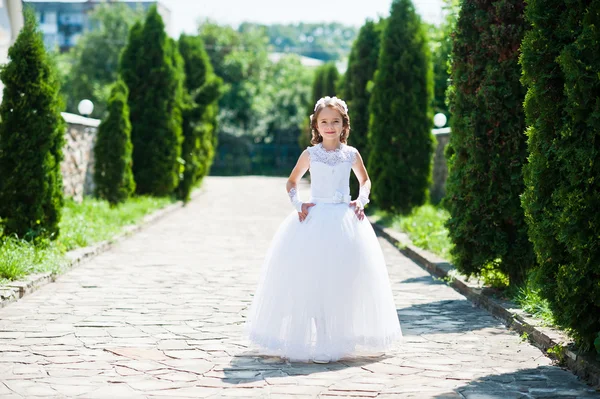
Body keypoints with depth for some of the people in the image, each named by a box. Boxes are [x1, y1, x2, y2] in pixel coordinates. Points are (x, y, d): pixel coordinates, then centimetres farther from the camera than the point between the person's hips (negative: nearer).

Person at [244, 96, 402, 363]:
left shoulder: (351, 154, 6)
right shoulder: (310, 154, 3)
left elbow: (365, 180, 21)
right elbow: (292, 182, 13)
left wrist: (361, 200, 4)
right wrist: (298, 203, -3)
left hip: (345, 219, 1)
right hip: (314, 217, -1)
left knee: (343, 277, -1)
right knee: (310, 278, -8)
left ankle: (342, 337, 9)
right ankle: (307, 338, -4)